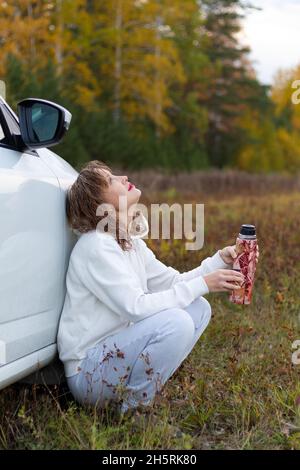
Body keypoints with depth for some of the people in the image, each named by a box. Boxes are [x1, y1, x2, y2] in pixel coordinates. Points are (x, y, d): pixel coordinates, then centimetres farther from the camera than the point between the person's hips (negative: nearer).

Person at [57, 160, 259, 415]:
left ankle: (141, 387, 2)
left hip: (116, 350, 9)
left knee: (199, 308, 2)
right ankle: (134, 411, -9)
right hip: (87, 373, -9)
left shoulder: (131, 242, 8)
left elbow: (174, 282, 11)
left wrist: (221, 260, -2)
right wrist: (203, 284, -21)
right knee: (175, 322, -28)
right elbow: (136, 307, -24)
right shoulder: (96, 247, -19)